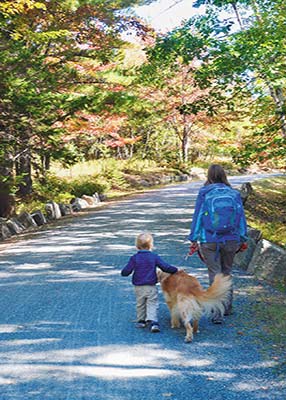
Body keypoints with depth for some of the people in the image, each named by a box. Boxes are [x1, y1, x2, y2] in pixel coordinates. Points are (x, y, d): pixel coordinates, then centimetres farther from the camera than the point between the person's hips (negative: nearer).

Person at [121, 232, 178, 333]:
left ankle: (141, 321, 29)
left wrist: (123, 272, 16)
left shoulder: (134, 258, -5)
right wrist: (175, 270, 9)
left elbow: (126, 271, -7)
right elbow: (165, 267, -6)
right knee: (152, 305, -1)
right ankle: (153, 321, -18)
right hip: (151, 287, -2)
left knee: (140, 305, 20)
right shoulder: (154, 257, -6)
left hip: (139, 287, 2)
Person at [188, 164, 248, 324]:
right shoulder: (234, 194, 1)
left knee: (215, 274, 2)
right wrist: (243, 239, 12)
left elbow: (198, 217, -3)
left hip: (209, 241, -2)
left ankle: (218, 313, -4)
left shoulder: (204, 193, -4)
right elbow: (241, 217, 4)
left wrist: (194, 240, 3)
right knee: (227, 272, 20)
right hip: (231, 240, 2)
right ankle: (228, 306, 29)